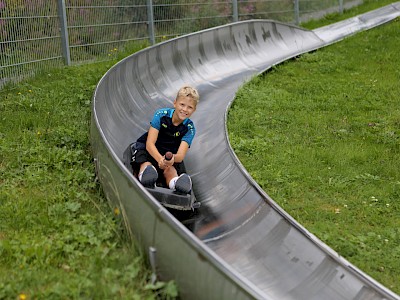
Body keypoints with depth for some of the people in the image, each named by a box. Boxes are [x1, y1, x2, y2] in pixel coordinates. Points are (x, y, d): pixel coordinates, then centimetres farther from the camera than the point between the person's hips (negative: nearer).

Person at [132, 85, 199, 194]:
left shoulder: (189, 128, -9)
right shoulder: (161, 115, -13)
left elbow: (180, 155, -21)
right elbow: (150, 143, -21)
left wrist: (172, 158, -48)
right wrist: (160, 159, -42)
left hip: (173, 157, 0)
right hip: (150, 151, 0)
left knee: (170, 171, -35)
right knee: (146, 166, -36)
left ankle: (177, 182, -66)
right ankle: (146, 172, -67)